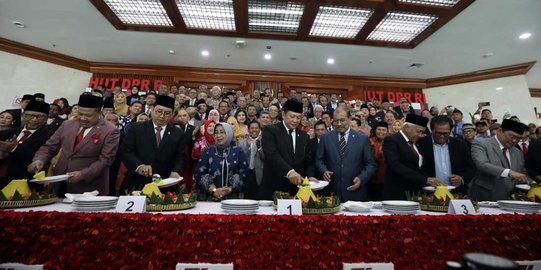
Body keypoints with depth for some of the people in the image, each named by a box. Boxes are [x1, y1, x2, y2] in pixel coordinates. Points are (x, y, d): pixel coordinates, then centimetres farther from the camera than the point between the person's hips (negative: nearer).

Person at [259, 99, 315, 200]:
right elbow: (271, 154, -20)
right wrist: (289, 171, -31)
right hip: (273, 189, -4)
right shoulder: (270, 130, -5)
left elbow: (308, 161, 11)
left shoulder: (304, 136, 11)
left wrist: (310, 176, -7)